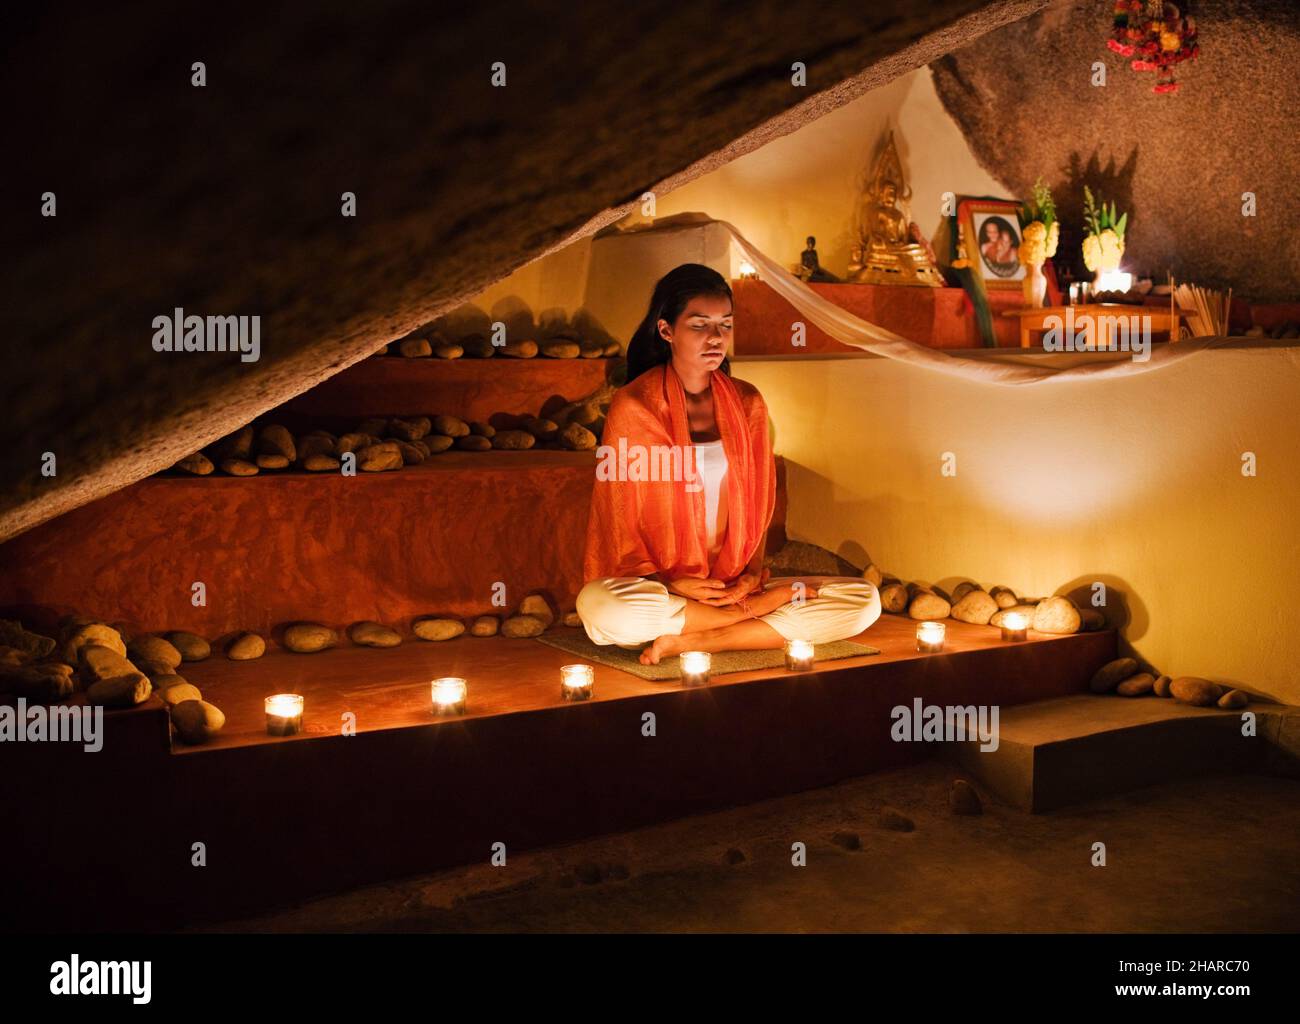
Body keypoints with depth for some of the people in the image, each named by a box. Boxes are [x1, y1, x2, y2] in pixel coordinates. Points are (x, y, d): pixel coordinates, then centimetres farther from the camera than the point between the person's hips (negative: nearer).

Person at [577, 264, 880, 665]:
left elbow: (759, 501, 11)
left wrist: (753, 572, -7)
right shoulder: (634, 406, -5)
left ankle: (690, 641, -18)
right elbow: (619, 514, -3)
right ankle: (753, 611, -15)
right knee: (599, 606, -39)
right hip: (656, 586, -4)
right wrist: (669, 582, -16)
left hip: (734, 584, 4)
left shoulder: (747, 403, 8)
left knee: (865, 601, -15)